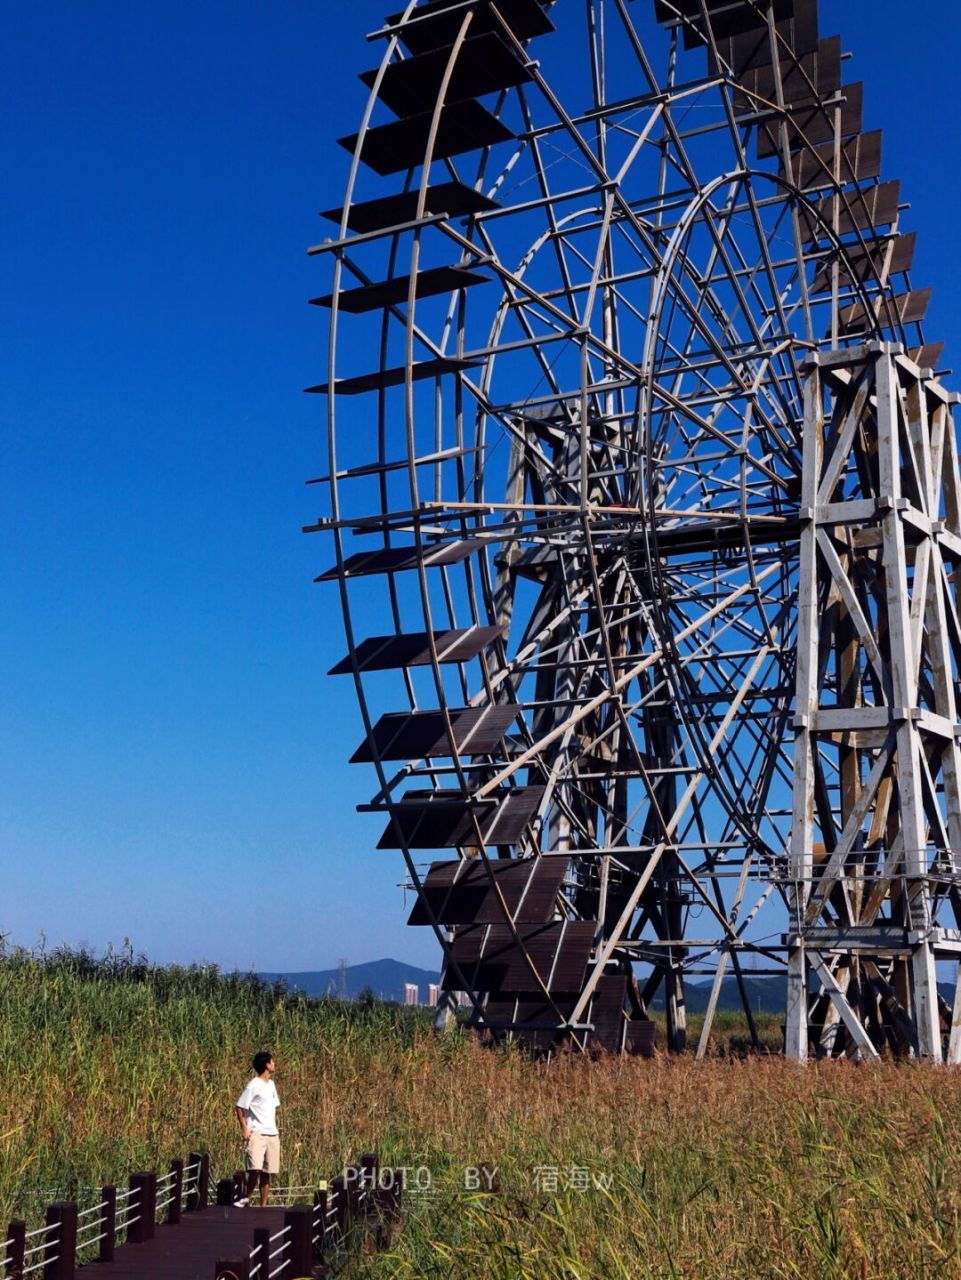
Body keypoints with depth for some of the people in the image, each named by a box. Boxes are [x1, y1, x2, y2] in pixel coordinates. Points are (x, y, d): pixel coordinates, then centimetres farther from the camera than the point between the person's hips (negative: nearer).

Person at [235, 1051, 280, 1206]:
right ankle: (248, 1200, -2)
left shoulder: (271, 1084, 15)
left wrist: (275, 1129, 14)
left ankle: (263, 1206, 11)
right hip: (256, 1134, -7)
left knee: (266, 1173, 7)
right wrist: (245, 1130, -12)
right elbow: (240, 1108, -8)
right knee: (255, 1170, -18)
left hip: (272, 1135, 7)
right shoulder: (253, 1085, -8)